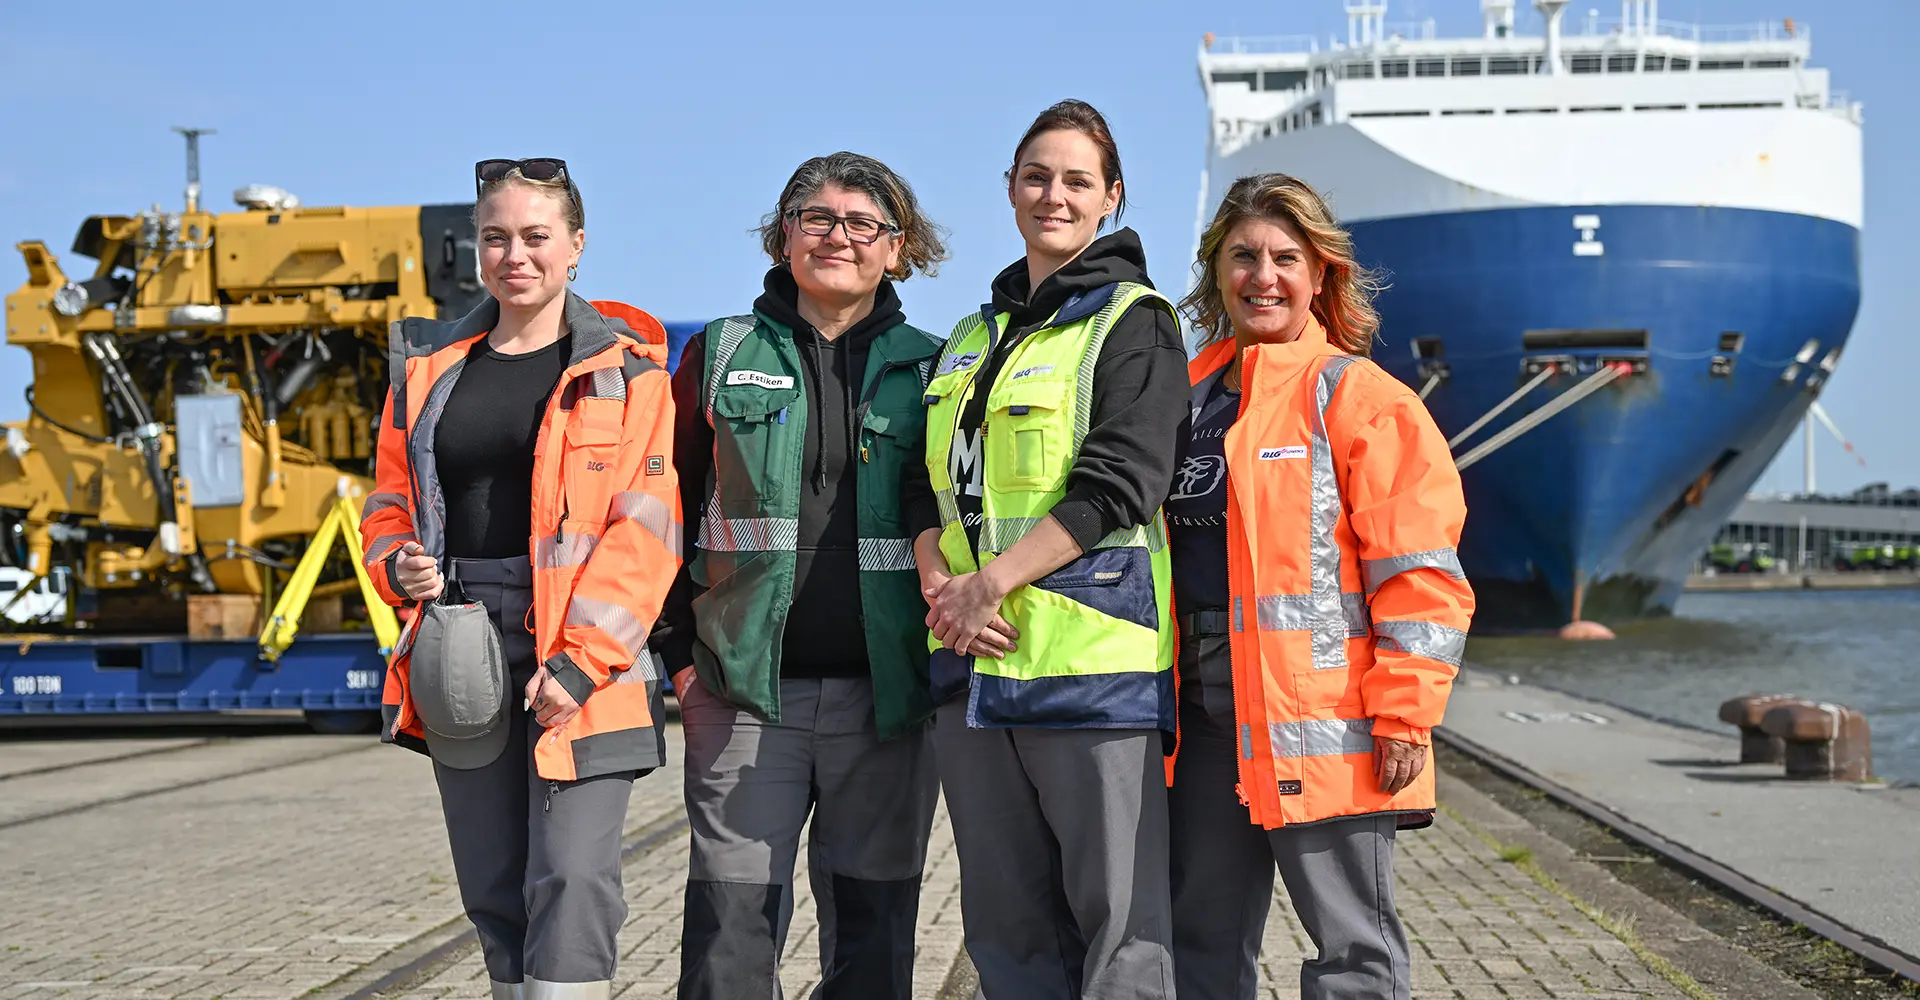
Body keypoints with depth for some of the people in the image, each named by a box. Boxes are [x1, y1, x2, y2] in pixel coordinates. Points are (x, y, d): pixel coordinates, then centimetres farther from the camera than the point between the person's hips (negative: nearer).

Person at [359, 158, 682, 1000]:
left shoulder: (624, 369, 0)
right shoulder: (431, 367, 14)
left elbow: (644, 528, -7)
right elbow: (390, 499, 20)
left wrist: (581, 660, -16)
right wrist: (398, 566, -4)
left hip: (580, 665, -4)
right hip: (464, 666, 5)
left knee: (571, 885, -11)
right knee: (495, 892, 9)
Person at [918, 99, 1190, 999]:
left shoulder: (1133, 322, 0)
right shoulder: (972, 338, 19)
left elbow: (1117, 486, -12)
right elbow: (929, 488, 15)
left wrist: (992, 580, -15)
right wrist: (942, 586, -5)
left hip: (1090, 657, -6)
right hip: (974, 660, 6)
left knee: (1117, 921, -4)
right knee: (1005, 923, 11)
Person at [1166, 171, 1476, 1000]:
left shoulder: (1361, 400, -5)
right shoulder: (1185, 397, 14)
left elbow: (1419, 575, -10)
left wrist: (1404, 715, -15)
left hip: (1320, 727, -6)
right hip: (1204, 723, 6)